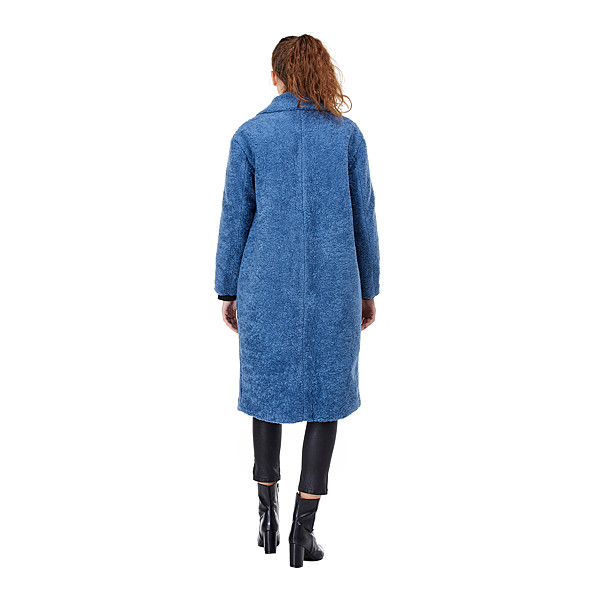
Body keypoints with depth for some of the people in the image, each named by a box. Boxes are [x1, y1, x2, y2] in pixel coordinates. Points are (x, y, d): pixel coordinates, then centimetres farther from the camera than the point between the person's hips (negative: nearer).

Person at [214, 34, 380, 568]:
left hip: (267, 285, 0)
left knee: (269, 388, 18)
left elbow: (235, 218, -2)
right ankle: (304, 529, 9)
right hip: (333, 289, 0)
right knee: (326, 395, 9)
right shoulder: (348, 134, 1)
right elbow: (363, 217, 1)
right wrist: (369, 290, 10)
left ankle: (268, 514, 24)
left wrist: (227, 291, 7)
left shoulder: (249, 135, -2)